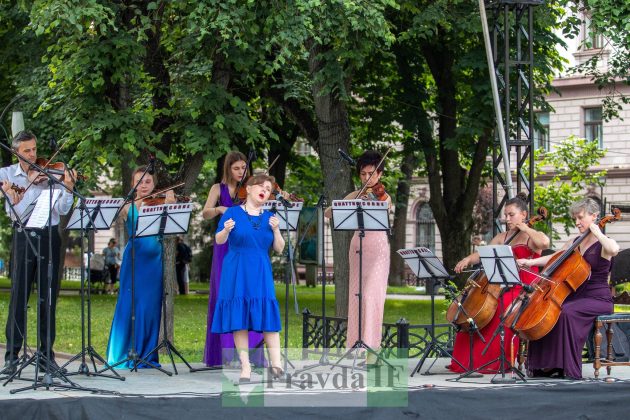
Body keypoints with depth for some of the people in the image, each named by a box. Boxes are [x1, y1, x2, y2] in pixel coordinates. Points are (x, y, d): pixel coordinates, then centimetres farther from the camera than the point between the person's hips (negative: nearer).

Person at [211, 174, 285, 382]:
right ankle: (245, 367, 1)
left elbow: (279, 248, 7)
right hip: (236, 272, -2)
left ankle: (276, 364, -7)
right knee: (239, 319, -3)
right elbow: (219, 241, 0)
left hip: (261, 273, 2)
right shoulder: (233, 212, 2)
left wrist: (276, 230, -11)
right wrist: (226, 230, -21)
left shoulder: (270, 217, 10)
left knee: (268, 317, -7)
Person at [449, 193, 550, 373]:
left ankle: (499, 361, -25)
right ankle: (467, 359, -5)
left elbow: (545, 242, -25)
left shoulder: (533, 237, 0)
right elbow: (483, 255, 14)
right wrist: (468, 259, -6)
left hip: (524, 290, -7)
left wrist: (525, 228, -14)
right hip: (504, 288, 7)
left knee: (501, 308, -32)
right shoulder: (502, 237, 20)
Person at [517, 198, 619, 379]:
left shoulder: (603, 244, -7)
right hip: (576, 296, 7)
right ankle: (547, 365, -11)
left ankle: (570, 369, -28)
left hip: (598, 300, -7)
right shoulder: (574, 243, 15)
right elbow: (554, 258, 19)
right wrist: (530, 262, 5)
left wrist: (597, 233, -19)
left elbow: (614, 249, -32)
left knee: (566, 312, -32)